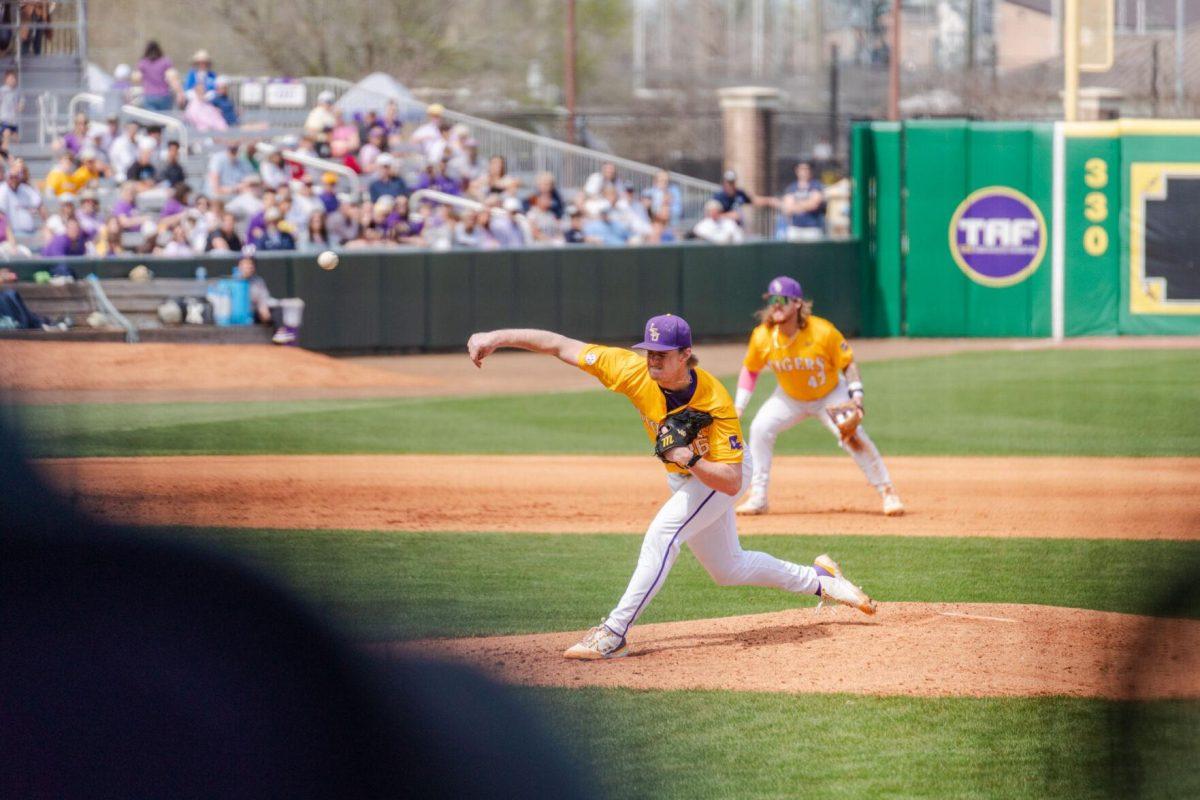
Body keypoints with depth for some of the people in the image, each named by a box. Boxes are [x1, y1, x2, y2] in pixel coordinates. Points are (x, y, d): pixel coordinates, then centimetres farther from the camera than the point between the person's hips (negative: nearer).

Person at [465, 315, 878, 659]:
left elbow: (731, 482, -35)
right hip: (684, 477, 7)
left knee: (662, 533, -26)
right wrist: (497, 337, -30)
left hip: (720, 475, -7)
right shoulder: (635, 371, -26)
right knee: (728, 568, 17)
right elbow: (562, 346, -25)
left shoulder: (716, 403, -36)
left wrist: (690, 460, -50)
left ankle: (613, 634, -24)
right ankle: (820, 579, 37)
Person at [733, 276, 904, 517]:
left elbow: (847, 363, -16)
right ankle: (757, 497, -6)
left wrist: (856, 395, -28)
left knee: (854, 436, -19)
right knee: (760, 429, -16)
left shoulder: (823, 332, -29)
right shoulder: (762, 337, -21)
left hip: (830, 395, -3)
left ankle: (887, 492, -4)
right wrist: (738, 407, -8)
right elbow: (750, 370, -3)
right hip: (790, 398, 3)